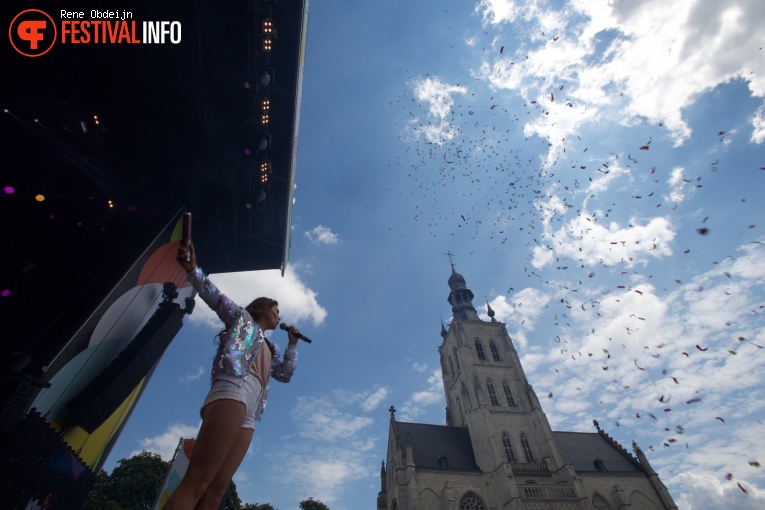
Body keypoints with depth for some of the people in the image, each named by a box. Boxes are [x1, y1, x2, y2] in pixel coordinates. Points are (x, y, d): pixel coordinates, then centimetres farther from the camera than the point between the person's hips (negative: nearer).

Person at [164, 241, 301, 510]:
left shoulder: (268, 349, 36)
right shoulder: (243, 318, 20)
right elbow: (216, 297, 7)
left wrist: (292, 344, 31)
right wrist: (192, 270, -7)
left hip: (248, 414, 7)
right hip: (233, 393, -7)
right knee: (198, 479, -18)